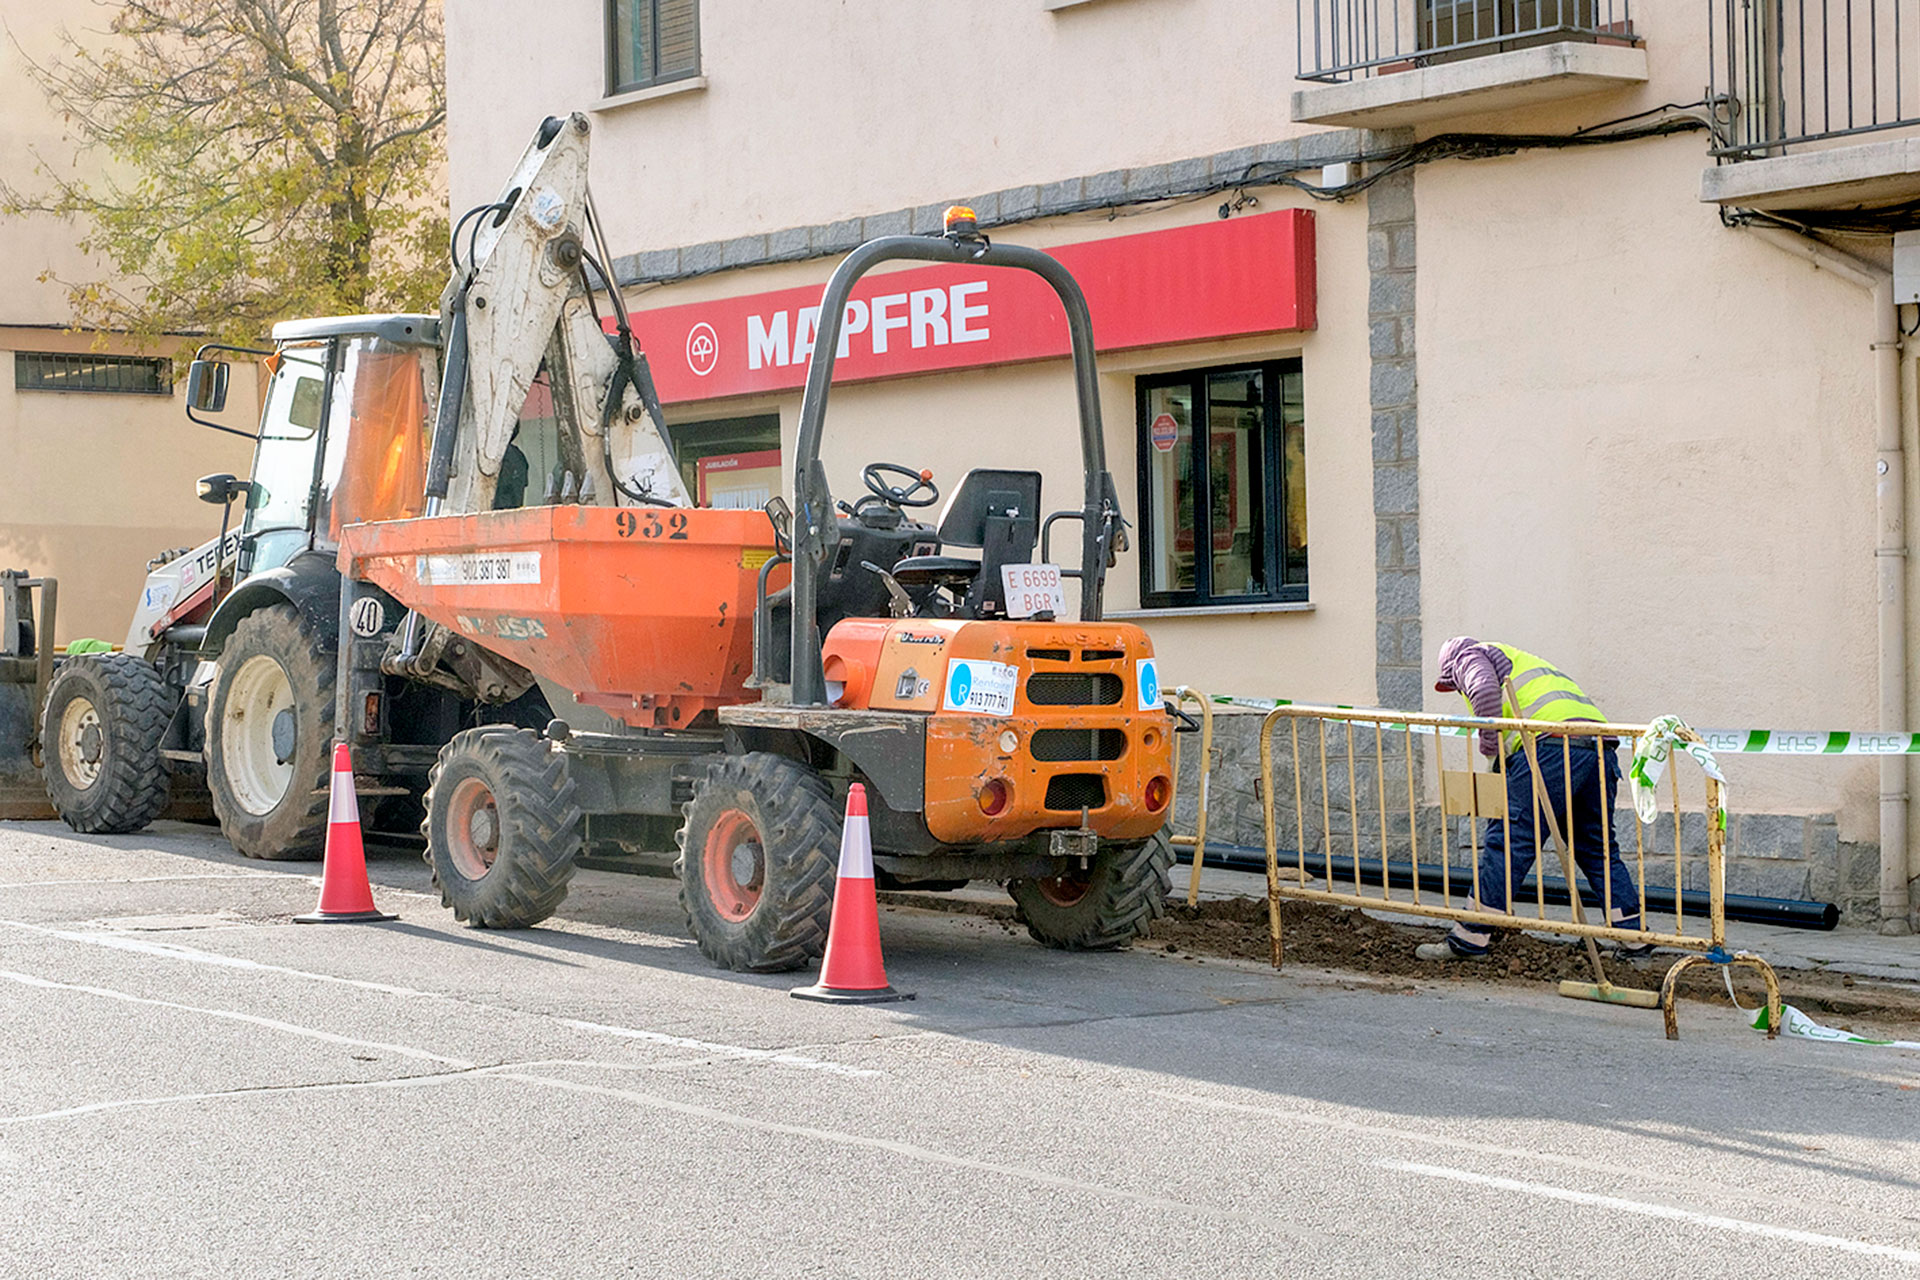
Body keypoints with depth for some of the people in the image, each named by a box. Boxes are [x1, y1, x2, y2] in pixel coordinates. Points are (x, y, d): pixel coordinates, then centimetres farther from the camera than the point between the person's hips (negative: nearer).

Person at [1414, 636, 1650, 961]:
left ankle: (1469, 939, -4)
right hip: (1600, 747, 8)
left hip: (1552, 746, -8)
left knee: (1507, 842, -5)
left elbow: (1484, 691, -6)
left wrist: (1490, 749, 2)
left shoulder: (1469, 656, 18)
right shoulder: (1521, 661, 42)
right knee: (1599, 849, 17)